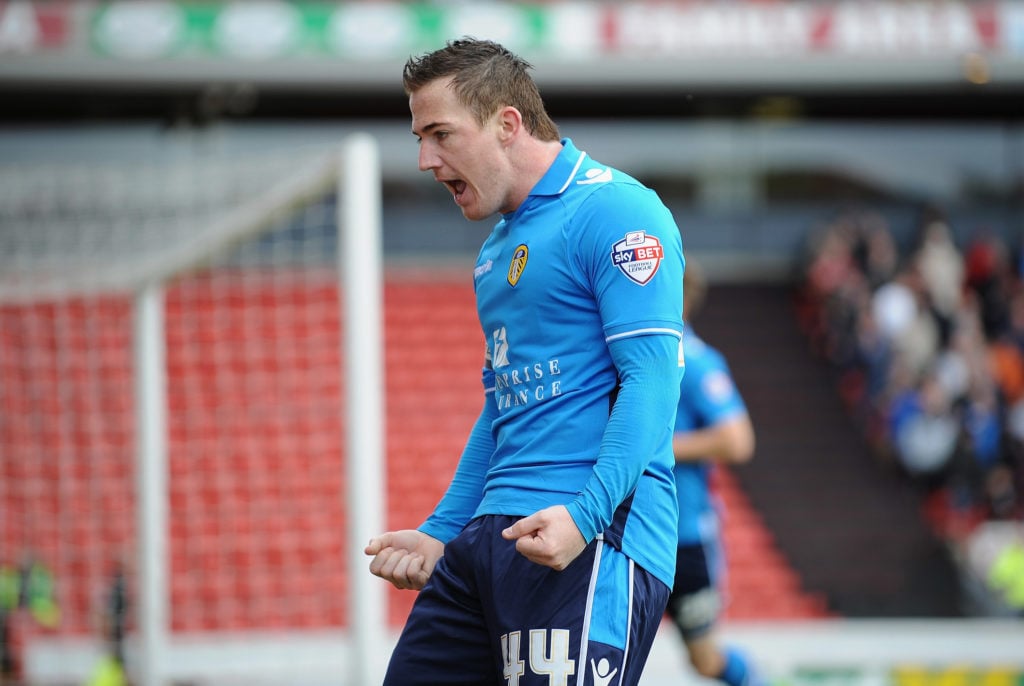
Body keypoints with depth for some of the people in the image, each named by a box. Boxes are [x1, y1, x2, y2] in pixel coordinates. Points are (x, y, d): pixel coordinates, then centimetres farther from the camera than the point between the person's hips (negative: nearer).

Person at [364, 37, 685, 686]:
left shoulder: (614, 211, -7)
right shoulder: (498, 249, 23)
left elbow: (651, 378, -15)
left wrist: (585, 515, -25)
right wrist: (437, 536, 23)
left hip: (592, 542, -9)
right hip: (489, 541, 9)